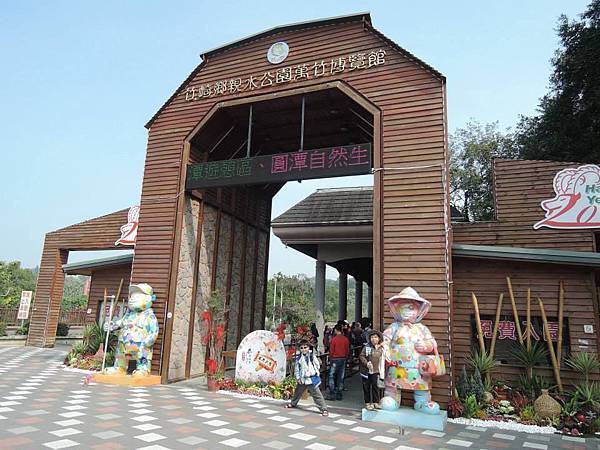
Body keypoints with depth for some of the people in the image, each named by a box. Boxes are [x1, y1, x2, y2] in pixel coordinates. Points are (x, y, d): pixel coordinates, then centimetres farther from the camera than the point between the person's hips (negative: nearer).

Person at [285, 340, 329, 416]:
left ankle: (324, 409, -2)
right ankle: (293, 403, 49)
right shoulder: (299, 358, 0)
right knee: (298, 392, 25)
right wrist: (297, 377, 1)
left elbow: (318, 365, -1)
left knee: (317, 394, -8)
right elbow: (296, 368, 5)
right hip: (302, 379, 5)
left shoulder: (312, 356, -9)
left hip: (312, 379, -5)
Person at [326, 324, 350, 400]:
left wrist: (330, 359, 6)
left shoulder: (334, 339, -13)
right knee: (341, 377, 10)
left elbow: (331, 351, -8)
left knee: (331, 377, 3)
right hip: (343, 359, 5)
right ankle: (339, 394, 14)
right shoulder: (346, 339, 0)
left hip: (335, 359, -5)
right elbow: (348, 351, 6)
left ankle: (332, 394, 0)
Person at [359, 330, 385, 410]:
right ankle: (368, 403, 16)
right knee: (367, 387, 6)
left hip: (375, 371, 1)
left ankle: (376, 402, 15)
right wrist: (367, 363, -19)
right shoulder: (367, 347, -7)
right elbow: (361, 356, -3)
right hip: (366, 371, -1)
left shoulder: (381, 349, 0)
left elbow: (382, 361, 7)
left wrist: (382, 374, 6)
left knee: (375, 386, 1)